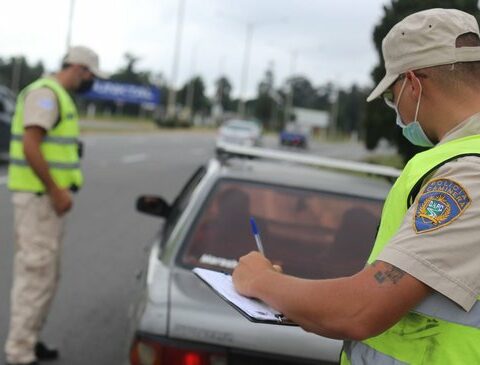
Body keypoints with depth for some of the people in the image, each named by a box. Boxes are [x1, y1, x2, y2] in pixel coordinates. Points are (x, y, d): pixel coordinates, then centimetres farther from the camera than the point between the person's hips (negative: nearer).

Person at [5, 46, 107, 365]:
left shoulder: (59, 97, 18)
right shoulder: (46, 93, -13)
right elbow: (30, 147, -22)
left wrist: (59, 190, 12)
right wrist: (56, 190, -20)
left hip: (48, 196, 10)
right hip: (39, 196, -10)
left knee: (46, 274, 16)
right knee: (36, 274, -6)